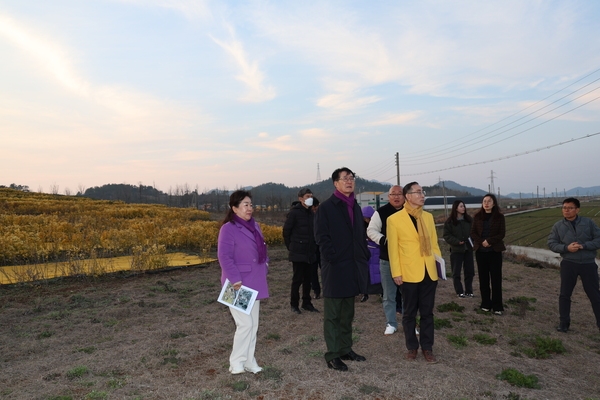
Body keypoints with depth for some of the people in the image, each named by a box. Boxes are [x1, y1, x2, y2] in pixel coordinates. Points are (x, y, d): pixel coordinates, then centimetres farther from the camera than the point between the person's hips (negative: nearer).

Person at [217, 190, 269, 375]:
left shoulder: (254, 226, 10)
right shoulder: (228, 229, -14)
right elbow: (224, 257, -19)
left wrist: (264, 267, 7)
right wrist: (236, 280, -22)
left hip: (254, 283, 8)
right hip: (239, 285, -8)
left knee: (253, 325, 12)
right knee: (245, 324, -9)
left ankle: (249, 361, 24)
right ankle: (236, 362, 9)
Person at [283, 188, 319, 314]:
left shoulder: (311, 213, 10)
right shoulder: (294, 212, -8)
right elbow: (286, 231, -5)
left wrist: (314, 247, 8)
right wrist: (291, 247, -1)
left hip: (310, 253, 6)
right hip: (298, 253, -6)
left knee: (308, 279, 12)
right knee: (297, 279, 2)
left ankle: (306, 303, 24)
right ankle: (294, 304, 14)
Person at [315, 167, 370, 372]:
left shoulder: (355, 207, 13)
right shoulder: (326, 207, -8)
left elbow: (361, 234, 17)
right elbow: (322, 237, -13)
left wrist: (365, 256, 8)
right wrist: (333, 258, -18)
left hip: (353, 268, 7)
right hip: (335, 268, -7)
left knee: (347, 313, 16)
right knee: (332, 314, 2)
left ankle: (346, 349, 28)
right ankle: (333, 355, 10)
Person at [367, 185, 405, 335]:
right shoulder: (381, 212, -4)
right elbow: (371, 230, -3)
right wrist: (384, 240, -18)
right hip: (387, 260, -1)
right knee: (389, 294, 7)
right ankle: (391, 323, 19)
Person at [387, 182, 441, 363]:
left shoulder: (428, 217, 9)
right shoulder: (394, 219, -7)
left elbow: (434, 243, 12)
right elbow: (393, 249, -7)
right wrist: (396, 273, -9)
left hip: (430, 273, 4)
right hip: (409, 274, -4)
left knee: (427, 312, 12)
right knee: (409, 313, 10)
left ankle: (427, 347, 24)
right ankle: (412, 347, 25)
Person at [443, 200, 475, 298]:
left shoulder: (469, 219, 4)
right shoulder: (449, 221, -6)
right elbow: (446, 236, -6)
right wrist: (457, 241, -18)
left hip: (468, 249, 3)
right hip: (456, 250, -3)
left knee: (470, 271, 7)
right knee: (456, 272, 3)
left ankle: (468, 291, 21)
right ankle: (459, 292, 15)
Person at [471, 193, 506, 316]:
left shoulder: (499, 217, -1)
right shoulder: (477, 216, 4)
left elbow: (502, 234, -6)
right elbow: (473, 233, 2)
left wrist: (489, 241, -18)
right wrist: (482, 242, -14)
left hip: (495, 251, -2)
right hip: (480, 251, 2)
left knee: (496, 279, 0)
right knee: (483, 278, 6)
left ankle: (497, 306, 7)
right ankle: (486, 304, 16)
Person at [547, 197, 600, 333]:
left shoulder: (588, 223, -4)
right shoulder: (558, 226, -1)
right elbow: (551, 243, 0)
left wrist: (583, 246, -18)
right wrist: (566, 247, -17)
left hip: (588, 264, -1)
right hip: (568, 264, 1)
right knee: (565, 294, 6)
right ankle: (564, 322, 19)